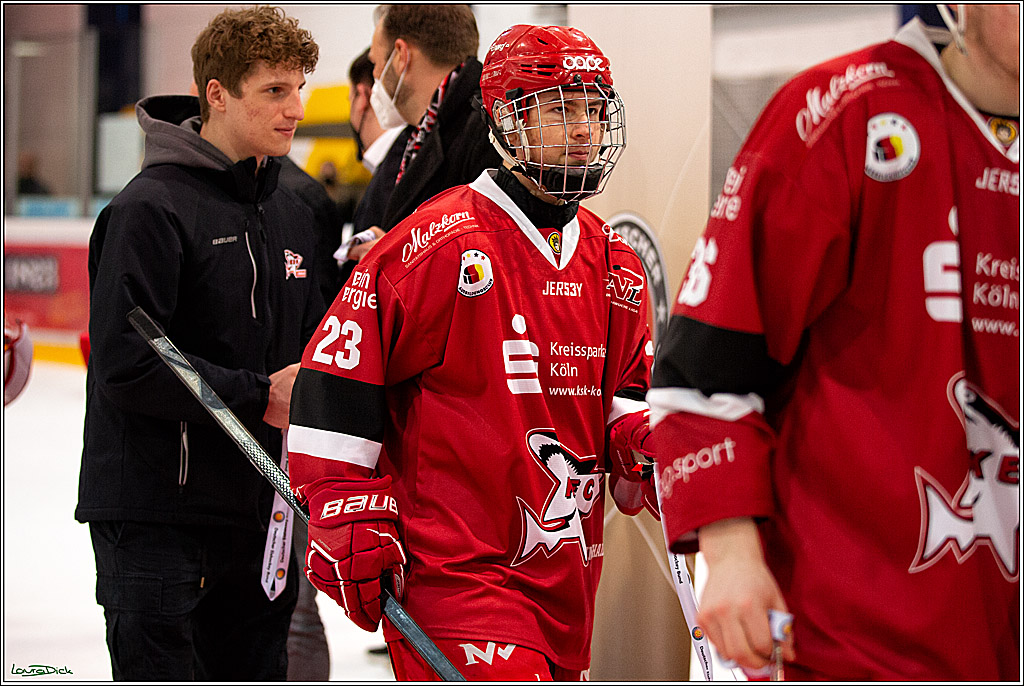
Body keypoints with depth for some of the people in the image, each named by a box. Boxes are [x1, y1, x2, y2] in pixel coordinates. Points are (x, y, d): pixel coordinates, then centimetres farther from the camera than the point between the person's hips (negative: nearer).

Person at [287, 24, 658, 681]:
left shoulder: (614, 262, 12)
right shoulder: (440, 244, -11)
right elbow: (335, 374, -10)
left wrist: (637, 438, 2)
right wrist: (348, 516, -13)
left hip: (563, 579, 8)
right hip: (451, 571, -8)